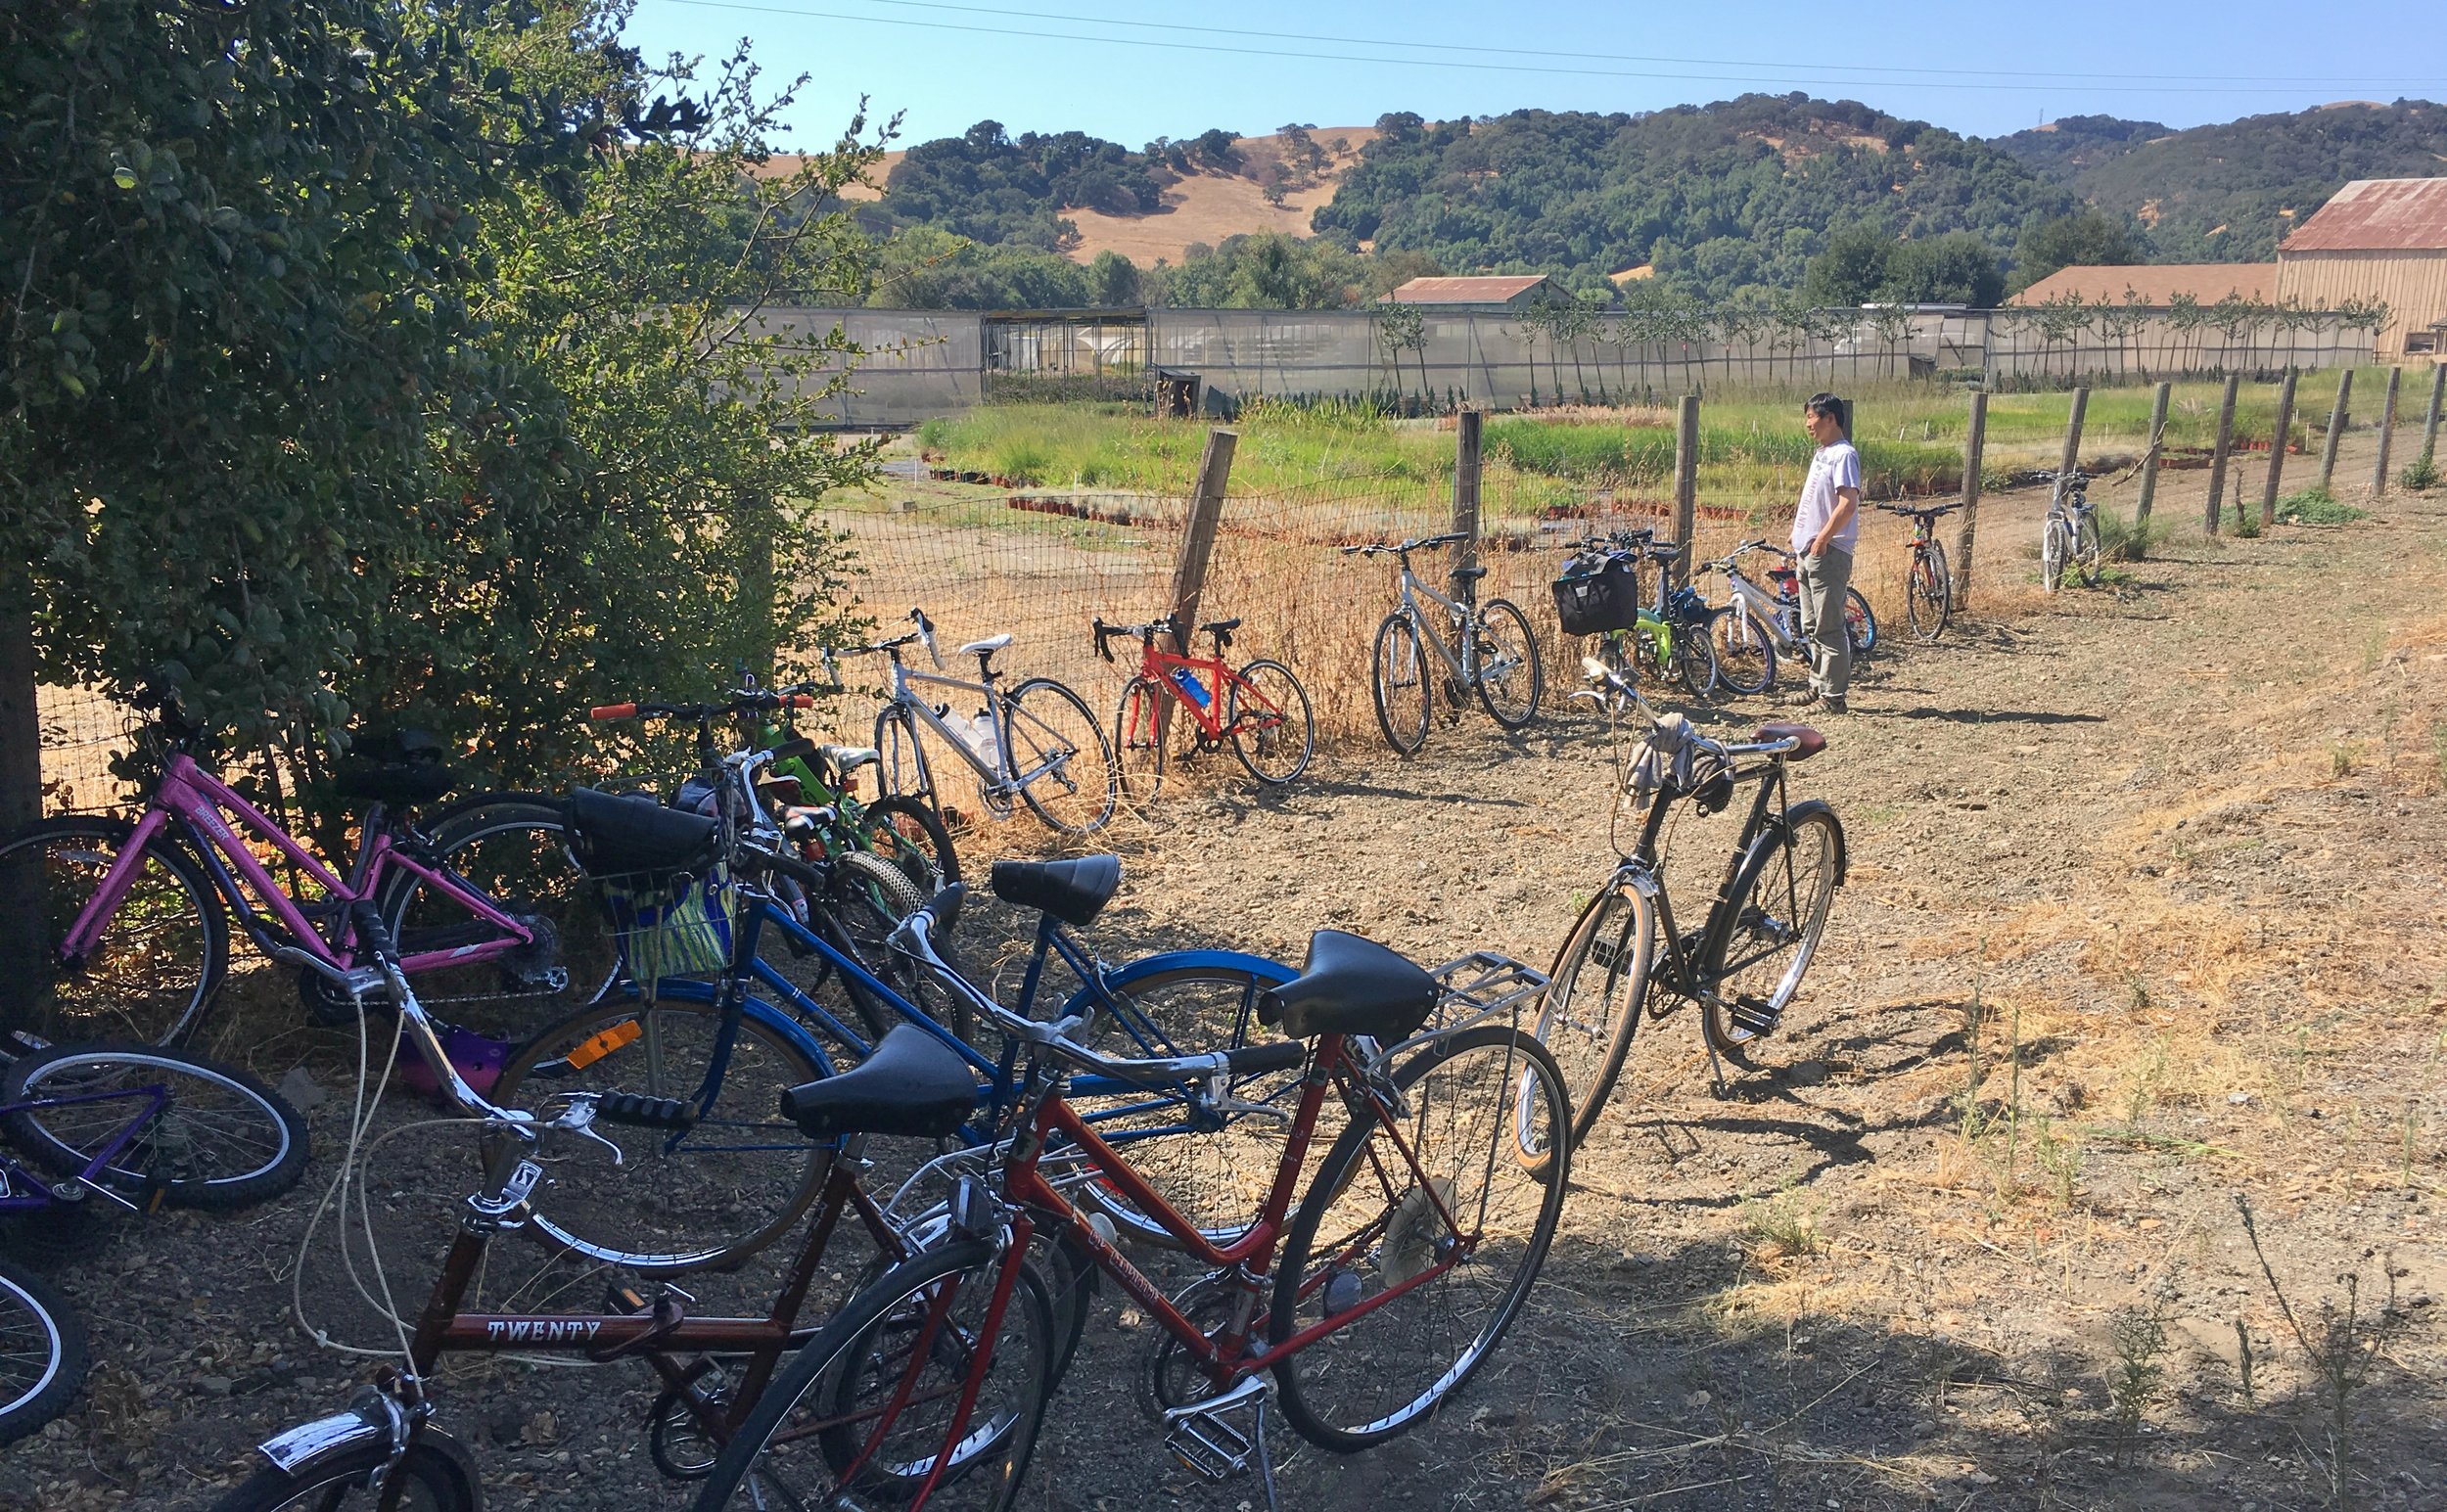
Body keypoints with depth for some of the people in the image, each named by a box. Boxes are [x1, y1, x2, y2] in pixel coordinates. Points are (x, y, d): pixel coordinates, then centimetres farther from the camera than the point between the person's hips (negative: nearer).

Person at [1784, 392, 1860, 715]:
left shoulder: (1843, 454, -13)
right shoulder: (1822, 453, 17)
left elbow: (1848, 504, -21)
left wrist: (1822, 539, -20)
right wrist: (1799, 534, 17)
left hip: (1828, 552, -10)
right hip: (1808, 551, 10)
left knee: (1828, 628, -7)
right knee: (1812, 627, 15)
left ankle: (1833, 697, -4)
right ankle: (1818, 687, 23)